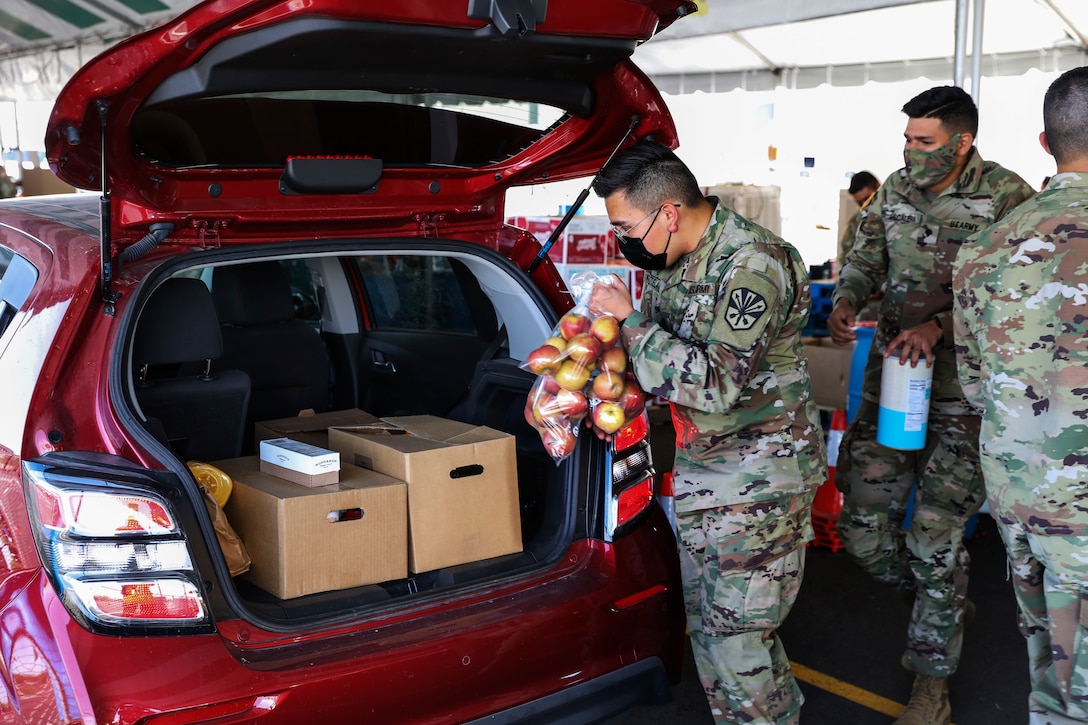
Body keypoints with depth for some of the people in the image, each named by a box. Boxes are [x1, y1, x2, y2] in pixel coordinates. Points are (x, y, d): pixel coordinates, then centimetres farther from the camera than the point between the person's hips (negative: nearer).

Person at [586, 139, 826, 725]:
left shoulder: (752, 264, -21)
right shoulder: (666, 259, 5)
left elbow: (718, 383, -27)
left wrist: (630, 321, -22)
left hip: (760, 470, -8)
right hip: (697, 470, 8)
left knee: (737, 633, -5)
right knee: (707, 626, 15)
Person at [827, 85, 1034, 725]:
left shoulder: (1006, 197, -8)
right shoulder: (896, 189, 9)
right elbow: (867, 254, 15)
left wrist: (938, 326, -26)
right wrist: (846, 299, -7)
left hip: (962, 390, -5)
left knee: (936, 538, -3)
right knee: (862, 525, 4)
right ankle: (932, 607, 35)